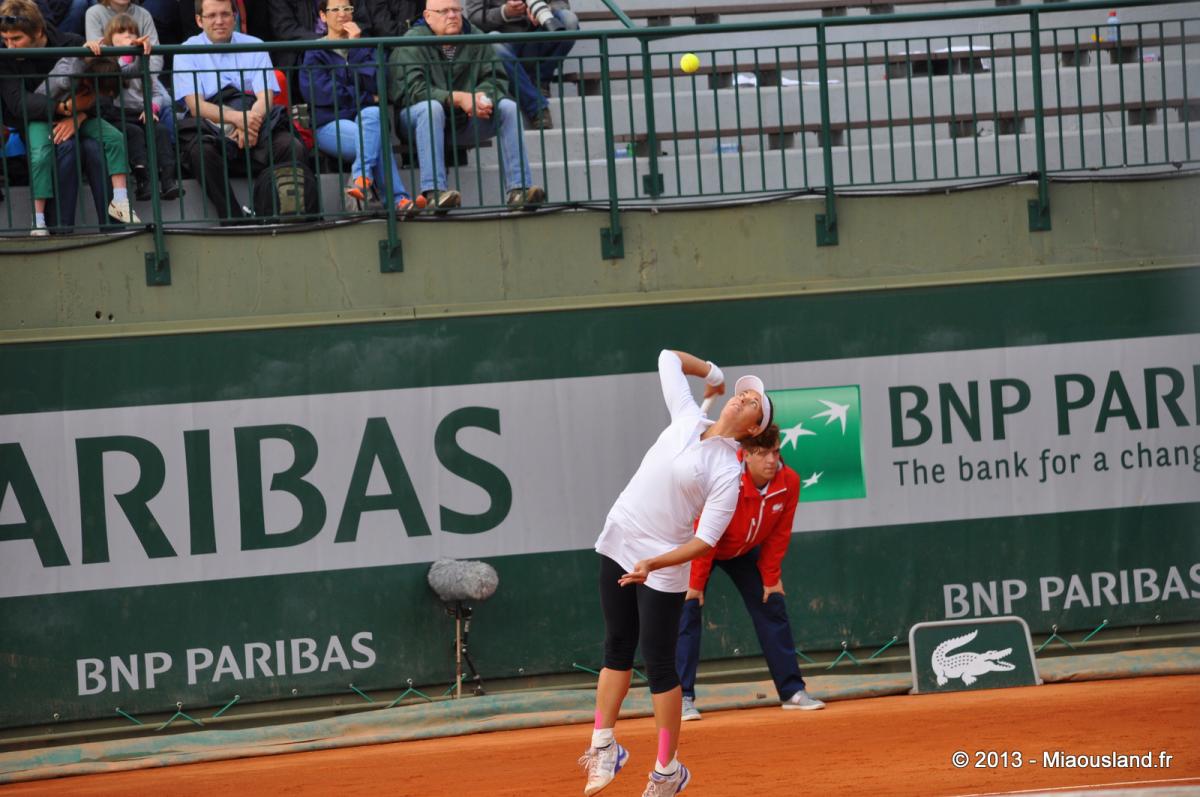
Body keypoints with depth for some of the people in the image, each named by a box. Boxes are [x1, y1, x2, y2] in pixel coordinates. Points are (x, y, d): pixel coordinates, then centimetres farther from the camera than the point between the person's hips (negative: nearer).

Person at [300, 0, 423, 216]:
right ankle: (399, 200, -41)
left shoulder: (366, 47, 19)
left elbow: (377, 84, 1)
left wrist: (356, 47, -4)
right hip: (331, 124, -2)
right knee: (377, 140, -33)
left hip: (366, 117, 2)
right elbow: (320, 92, -5)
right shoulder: (315, 53, 12)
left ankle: (362, 179, -44)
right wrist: (366, 98, -4)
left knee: (372, 114, -36)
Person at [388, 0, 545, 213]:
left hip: (463, 121, 5)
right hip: (417, 118, -5)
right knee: (431, 107, -37)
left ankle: (518, 190, -24)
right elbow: (414, 90, -20)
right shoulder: (413, 42, -8)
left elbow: (496, 79, 3)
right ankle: (433, 192, -49)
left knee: (508, 108, -15)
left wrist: (483, 97, -22)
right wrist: (458, 98, -31)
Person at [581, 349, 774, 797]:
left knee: (658, 664, -3)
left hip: (662, 566, -6)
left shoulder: (727, 473, -13)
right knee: (617, 650, 10)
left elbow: (705, 541, -20)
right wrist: (714, 374, 22)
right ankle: (604, 746, 16)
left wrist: (653, 564, -30)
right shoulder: (687, 420, 3)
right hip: (617, 546, 6)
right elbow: (668, 357, 17)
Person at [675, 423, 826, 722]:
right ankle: (682, 698, -13)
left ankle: (791, 691, 9)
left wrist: (771, 577, -4)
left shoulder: (789, 482, -23)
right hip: (701, 550, -5)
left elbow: (779, 534, -9)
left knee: (772, 609, 2)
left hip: (745, 551, 5)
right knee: (687, 612, -14)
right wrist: (696, 583, -21)